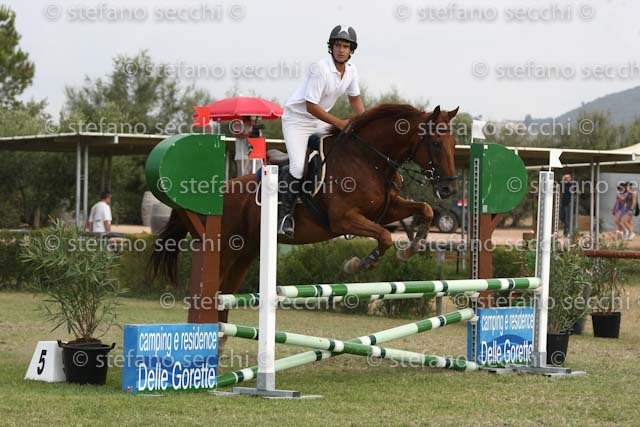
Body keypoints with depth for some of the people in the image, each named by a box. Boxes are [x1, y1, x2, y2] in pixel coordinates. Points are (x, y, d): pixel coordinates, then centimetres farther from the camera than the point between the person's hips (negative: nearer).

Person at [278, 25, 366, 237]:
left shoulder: (351, 70, -3)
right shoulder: (321, 68, -27)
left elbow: (355, 99, 12)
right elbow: (311, 106, -26)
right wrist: (339, 123, -26)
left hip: (320, 121, 8)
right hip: (297, 118, -8)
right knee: (298, 167, -22)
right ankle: (285, 214, -9)